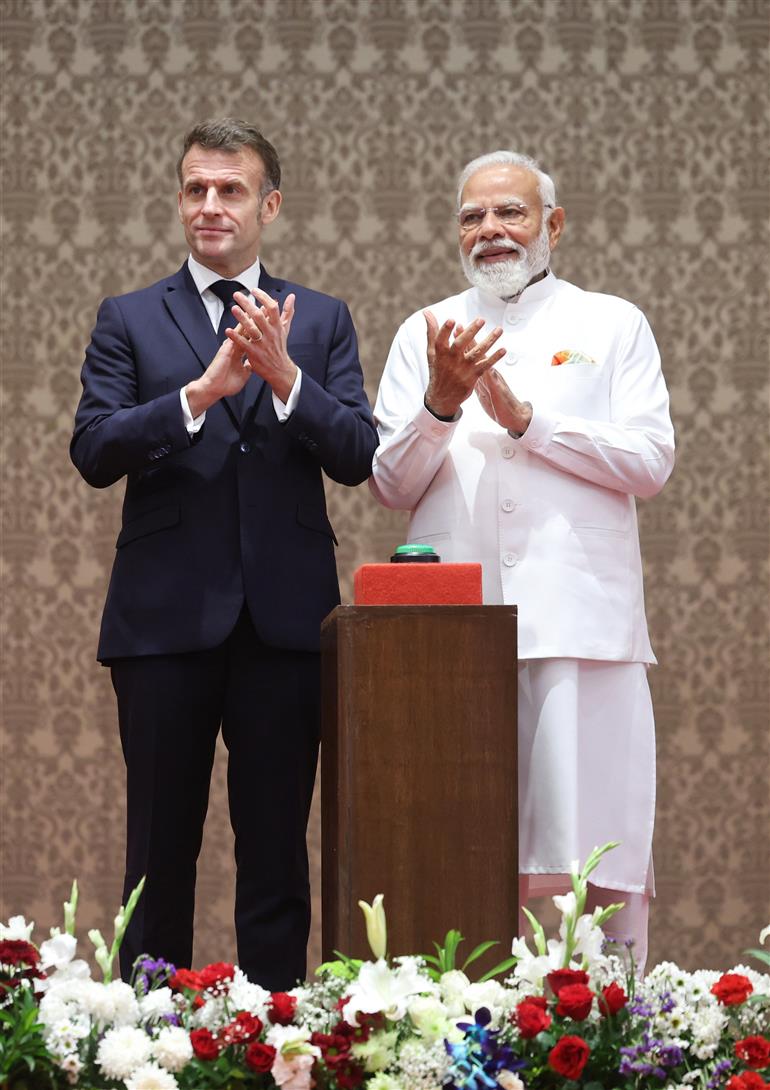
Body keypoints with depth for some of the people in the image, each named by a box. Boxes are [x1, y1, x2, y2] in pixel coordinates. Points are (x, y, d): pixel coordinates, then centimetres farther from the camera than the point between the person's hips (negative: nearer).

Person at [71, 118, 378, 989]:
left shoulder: (321, 322, 10)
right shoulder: (129, 320, 7)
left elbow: (356, 458, -1)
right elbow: (94, 451, -6)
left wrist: (285, 376, -17)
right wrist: (201, 391, -19)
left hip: (285, 615, 1)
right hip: (165, 615, -1)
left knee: (277, 847, 5)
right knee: (161, 851, 5)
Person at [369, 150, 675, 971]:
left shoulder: (612, 325, 12)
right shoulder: (424, 335, 16)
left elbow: (650, 461, -1)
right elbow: (391, 485, 9)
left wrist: (522, 415, -8)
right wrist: (441, 404, -9)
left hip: (579, 619, -2)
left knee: (597, 848, -5)